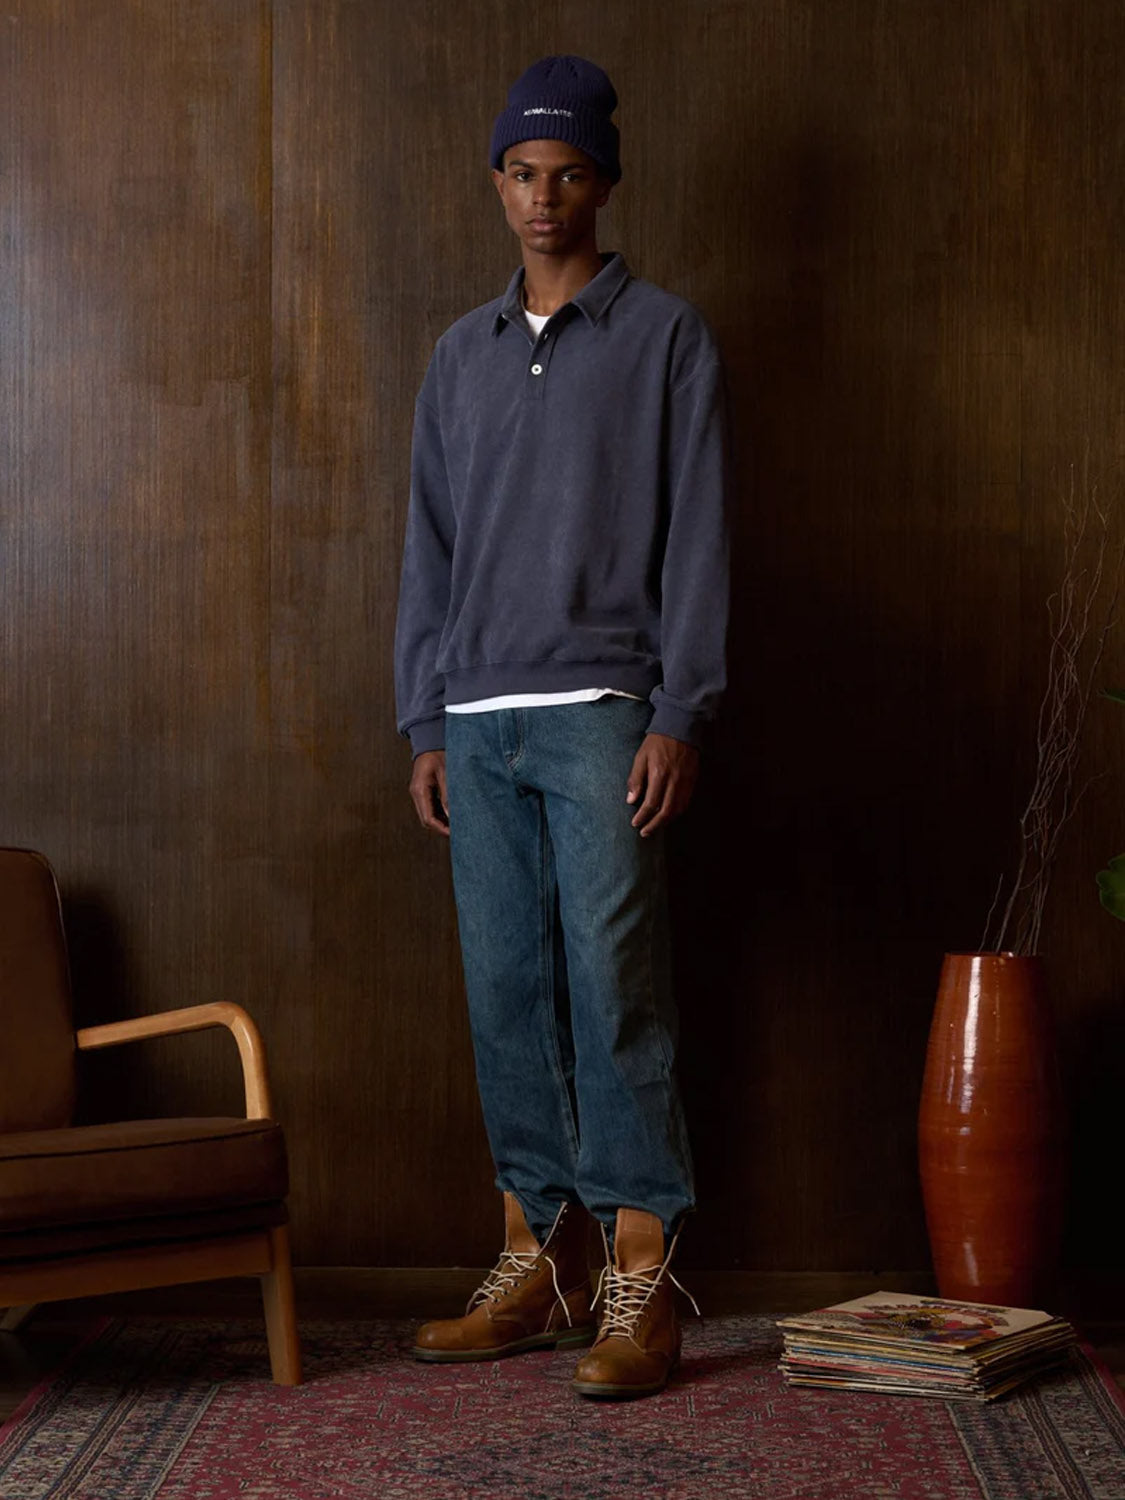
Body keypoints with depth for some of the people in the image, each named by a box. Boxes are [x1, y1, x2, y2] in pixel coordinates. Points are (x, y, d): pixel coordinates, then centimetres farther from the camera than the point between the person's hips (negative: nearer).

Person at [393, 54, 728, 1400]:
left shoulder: (665, 339, 2)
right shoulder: (461, 355, 16)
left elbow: (695, 536, -4)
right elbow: (429, 547, 17)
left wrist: (677, 714, -12)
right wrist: (424, 723, 11)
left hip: (599, 713, -5)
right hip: (479, 724, 5)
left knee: (613, 990, -8)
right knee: (506, 995, 5)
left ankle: (642, 1286, -4)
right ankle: (540, 1266, 14)